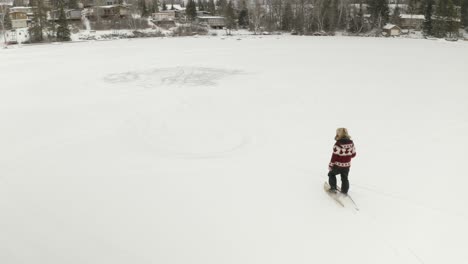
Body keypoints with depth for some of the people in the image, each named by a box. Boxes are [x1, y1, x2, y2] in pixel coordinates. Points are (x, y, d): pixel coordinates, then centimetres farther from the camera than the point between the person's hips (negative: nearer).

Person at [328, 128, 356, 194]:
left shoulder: (338, 144, -22)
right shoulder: (351, 143, -2)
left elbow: (334, 156, -19)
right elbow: (353, 154, 7)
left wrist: (330, 165, -10)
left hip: (338, 165, -5)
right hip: (347, 165, 5)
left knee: (331, 174, 20)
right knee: (344, 178, 20)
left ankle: (333, 188, 19)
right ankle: (345, 191, 26)